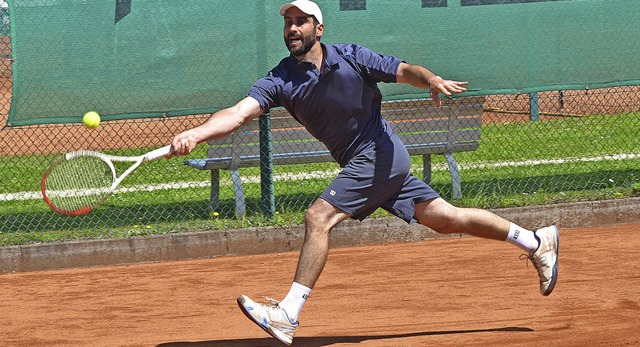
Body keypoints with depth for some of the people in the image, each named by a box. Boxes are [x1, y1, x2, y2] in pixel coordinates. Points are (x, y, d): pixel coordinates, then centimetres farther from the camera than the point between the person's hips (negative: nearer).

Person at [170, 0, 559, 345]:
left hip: (380, 154, -6)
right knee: (446, 218, 11)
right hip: (360, 164, 6)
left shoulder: (352, 57, -11)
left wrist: (434, 80, -27)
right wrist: (194, 135, -32)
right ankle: (536, 241, 26)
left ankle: (287, 315, -18)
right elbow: (238, 113, -15)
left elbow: (404, 71, -5)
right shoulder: (281, 81, -3)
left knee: (318, 218, -18)